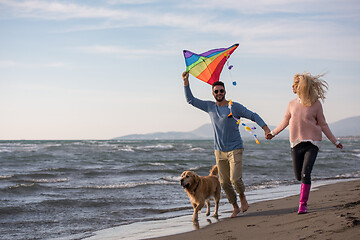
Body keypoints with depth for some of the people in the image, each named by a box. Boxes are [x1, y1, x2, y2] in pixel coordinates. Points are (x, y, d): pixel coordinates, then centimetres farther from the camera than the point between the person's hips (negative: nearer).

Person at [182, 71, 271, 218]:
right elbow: (190, 100, 11)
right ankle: (235, 207, 20)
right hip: (219, 151, 4)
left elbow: (253, 116, -2)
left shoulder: (234, 107, -4)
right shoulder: (210, 107, 7)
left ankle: (242, 197, 15)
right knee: (224, 183, 2)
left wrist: (265, 128, -14)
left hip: (235, 149, -4)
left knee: (235, 179, -17)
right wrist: (186, 81, 2)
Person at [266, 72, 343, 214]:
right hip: (296, 144, 3)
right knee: (298, 176, 6)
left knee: (305, 174, -14)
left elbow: (323, 124, 6)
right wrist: (273, 133, 27)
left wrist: (335, 141, 7)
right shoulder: (292, 104, 7)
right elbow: (285, 122, 22)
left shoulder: (316, 104, -2)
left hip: (312, 143, -3)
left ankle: (303, 204, -5)